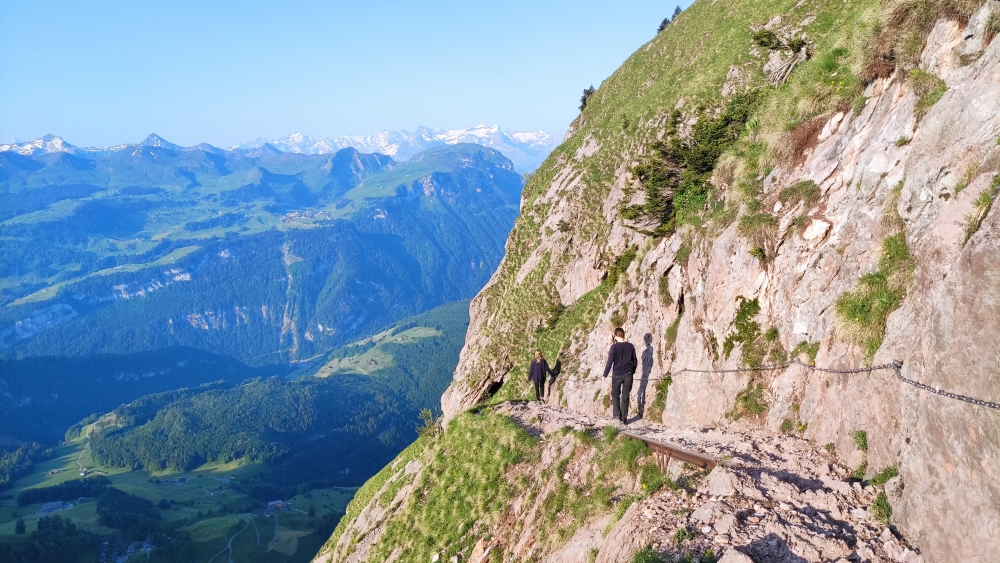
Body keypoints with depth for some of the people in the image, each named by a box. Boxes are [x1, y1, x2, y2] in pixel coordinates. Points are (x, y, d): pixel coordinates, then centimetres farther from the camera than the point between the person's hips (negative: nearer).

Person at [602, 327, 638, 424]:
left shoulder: (614, 347, -11)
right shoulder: (630, 346, -1)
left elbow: (610, 362, -11)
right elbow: (635, 362, 7)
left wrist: (605, 374, 1)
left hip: (617, 375, -2)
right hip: (628, 375, 2)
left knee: (615, 394, 17)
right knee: (625, 396, 9)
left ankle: (617, 414, 8)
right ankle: (624, 418, 10)